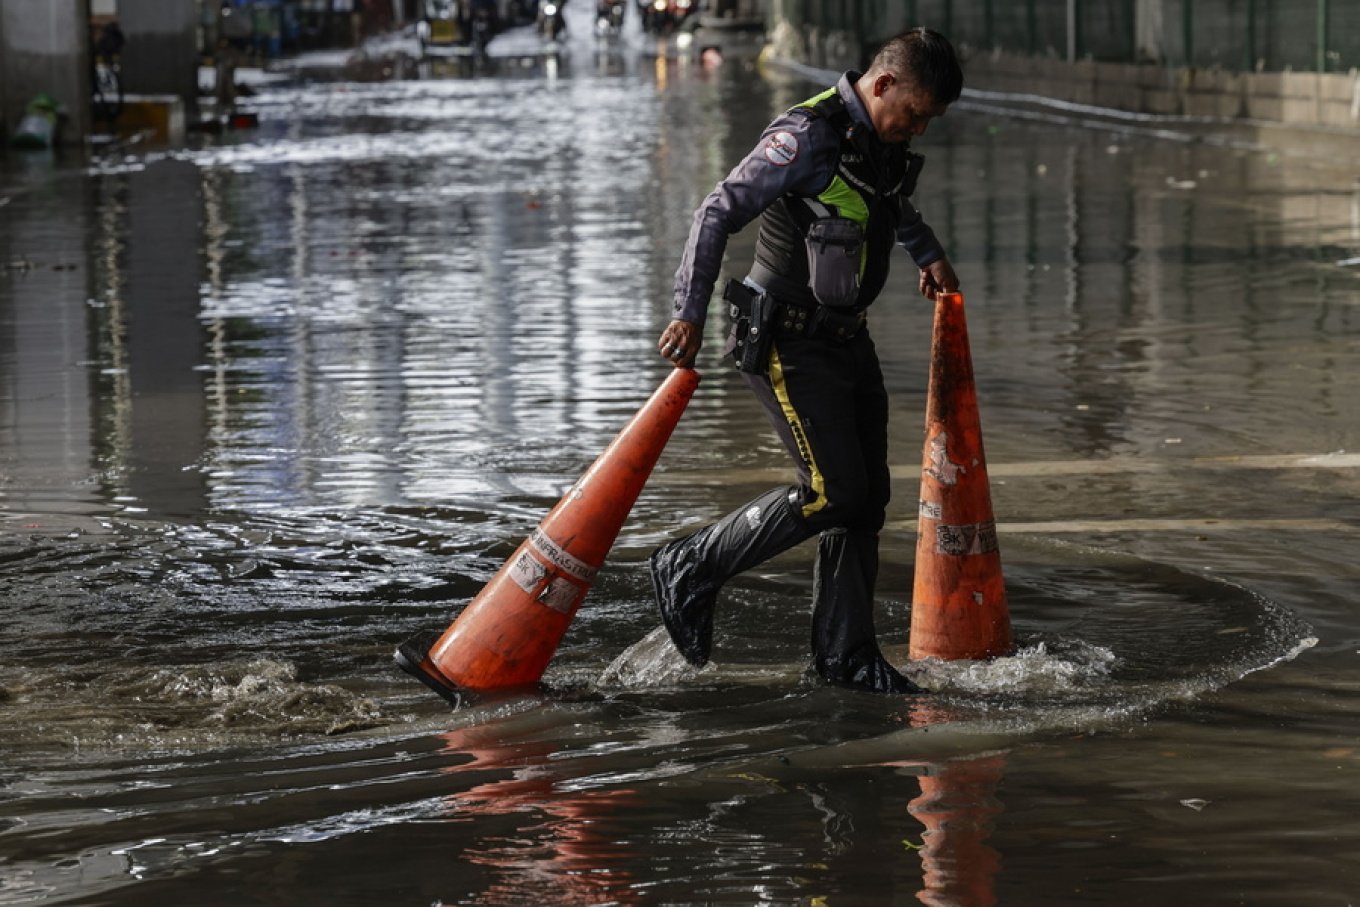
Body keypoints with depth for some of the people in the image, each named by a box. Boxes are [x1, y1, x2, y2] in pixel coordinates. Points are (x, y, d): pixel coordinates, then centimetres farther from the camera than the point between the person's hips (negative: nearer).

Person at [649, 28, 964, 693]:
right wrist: (691, 313, -26)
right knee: (832, 492, -14)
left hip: (846, 338, 9)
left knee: (867, 497, 7)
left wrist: (929, 254, 42)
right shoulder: (809, 137, -20)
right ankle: (690, 570, 1)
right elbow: (719, 213, -22)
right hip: (787, 343, -9)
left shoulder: (886, 140, 8)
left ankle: (846, 655, 15)